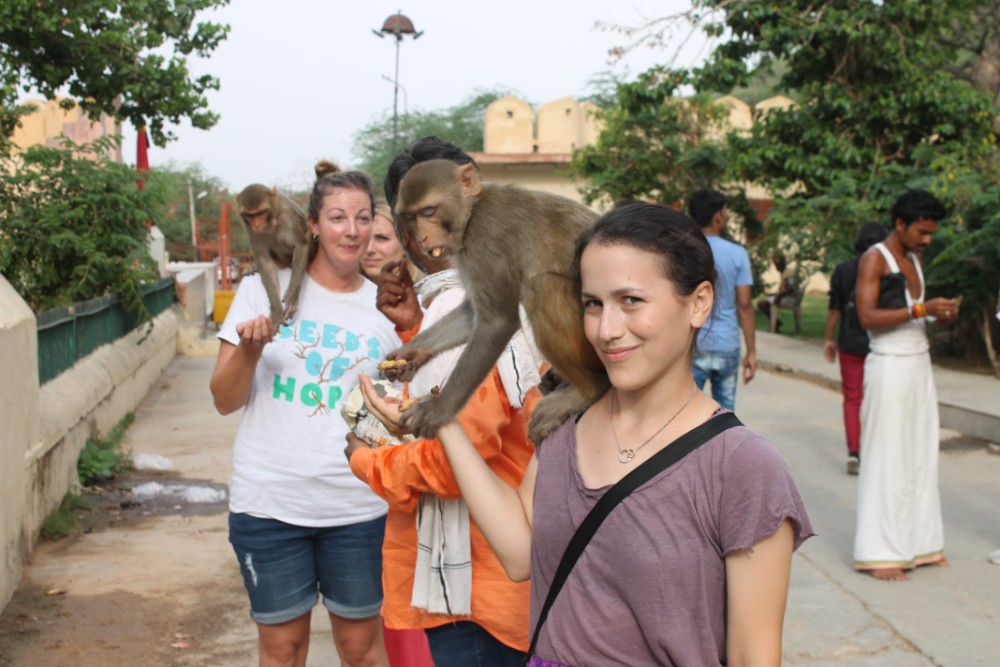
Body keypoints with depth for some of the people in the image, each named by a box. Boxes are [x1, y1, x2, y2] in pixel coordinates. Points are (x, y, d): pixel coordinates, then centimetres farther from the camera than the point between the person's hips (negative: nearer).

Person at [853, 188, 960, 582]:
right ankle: (878, 553, 1)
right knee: (886, 459, -5)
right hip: (889, 367, -8)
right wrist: (922, 309, -24)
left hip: (919, 364, 8)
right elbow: (868, 317, -20)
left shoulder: (914, 259, 16)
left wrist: (942, 316, 4)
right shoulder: (874, 259, -9)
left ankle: (919, 543, 18)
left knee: (921, 456, 9)